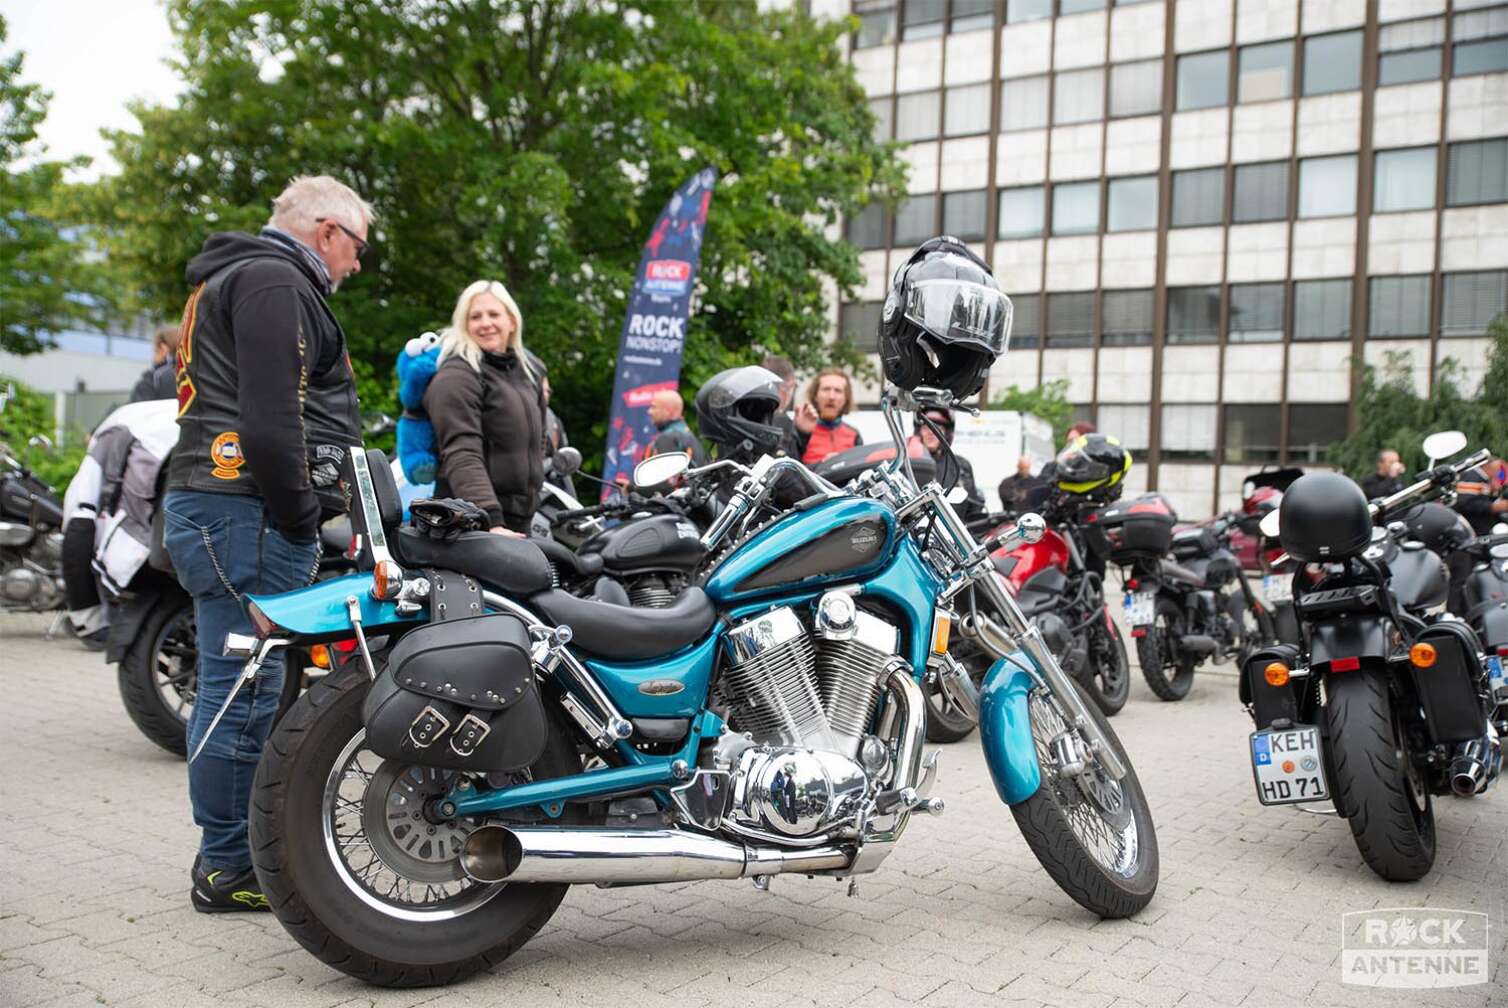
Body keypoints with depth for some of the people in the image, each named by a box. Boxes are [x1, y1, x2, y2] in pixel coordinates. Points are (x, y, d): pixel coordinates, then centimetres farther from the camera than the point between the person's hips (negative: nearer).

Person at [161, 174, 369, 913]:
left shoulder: (234, 279, 27)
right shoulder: (274, 281, -9)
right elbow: (271, 419, -21)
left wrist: (301, 517, 20)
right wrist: (301, 519, -16)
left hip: (215, 510, 11)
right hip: (248, 514, -11)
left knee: (238, 688, 14)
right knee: (246, 690, -6)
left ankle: (233, 854, 23)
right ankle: (228, 871, 2)